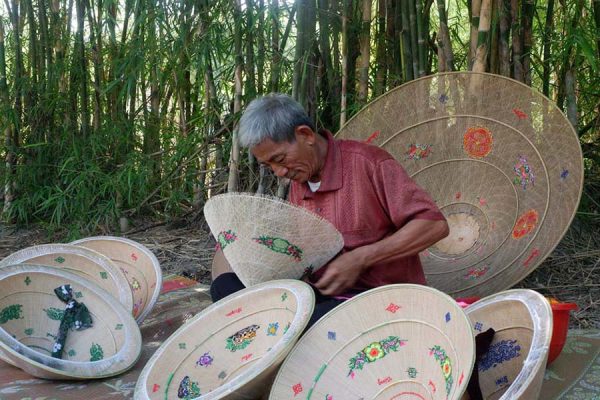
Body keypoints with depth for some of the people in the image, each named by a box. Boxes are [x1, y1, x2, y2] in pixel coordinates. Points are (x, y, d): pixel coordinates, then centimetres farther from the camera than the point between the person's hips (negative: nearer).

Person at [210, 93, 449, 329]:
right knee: (227, 284, -13)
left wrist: (360, 259, -19)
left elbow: (435, 225, -15)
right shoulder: (298, 182, 12)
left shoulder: (368, 163, -10)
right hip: (320, 294, 7)